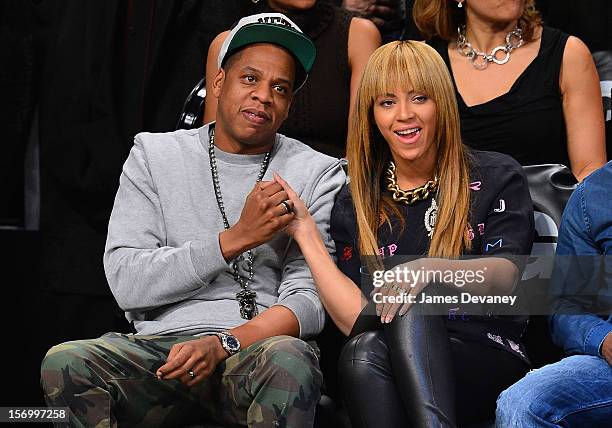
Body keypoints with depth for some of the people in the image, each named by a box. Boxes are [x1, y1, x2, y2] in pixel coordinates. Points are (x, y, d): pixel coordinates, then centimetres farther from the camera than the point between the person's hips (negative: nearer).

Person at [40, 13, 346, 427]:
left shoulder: (318, 173, 8)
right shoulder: (154, 154, 11)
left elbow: (309, 300, -2)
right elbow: (127, 284, -1)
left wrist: (223, 344, -19)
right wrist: (235, 238, -10)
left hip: (258, 348, -1)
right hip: (160, 344, 2)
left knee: (289, 362, -37)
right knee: (64, 363, -28)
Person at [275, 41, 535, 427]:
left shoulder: (497, 177, 8)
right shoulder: (354, 205, 14)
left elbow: (507, 276, -7)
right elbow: (358, 321, 3)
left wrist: (431, 269, -27)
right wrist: (305, 232, -2)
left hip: (491, 364, -1)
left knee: (412, 304, -32)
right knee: (362, 351, -34)